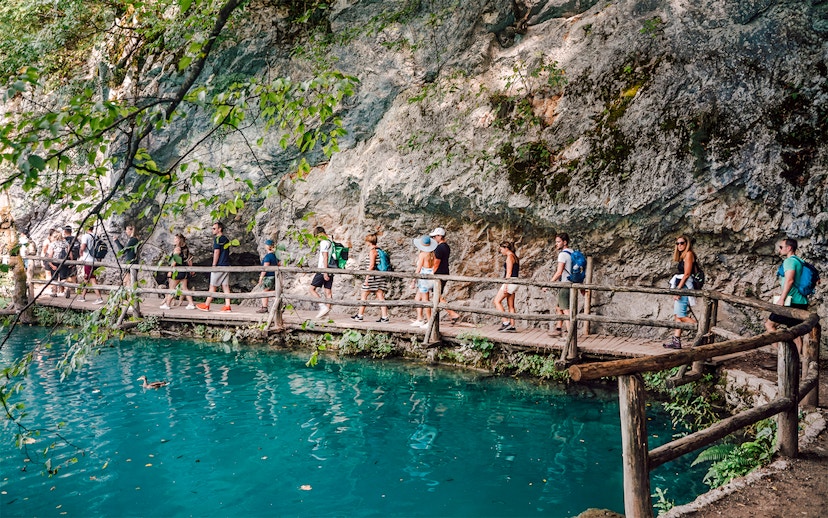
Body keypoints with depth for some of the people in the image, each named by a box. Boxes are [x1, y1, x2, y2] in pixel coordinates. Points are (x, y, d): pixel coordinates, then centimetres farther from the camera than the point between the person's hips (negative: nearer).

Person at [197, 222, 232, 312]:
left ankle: (206, 305, 9)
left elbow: (217, 252, -14)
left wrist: (214, 265, -12)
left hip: (219, 266, -7)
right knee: (226, 286, 4)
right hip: (226, 265, 7)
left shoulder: (218, 238, -10)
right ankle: (227, 306, -1)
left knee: (213, 286, 1)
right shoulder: (226, 239, 15)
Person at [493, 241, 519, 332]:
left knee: (497, 301, -5)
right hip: (514, 283, 10)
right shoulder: (515, 257, 18)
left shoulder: (510, 257, -11)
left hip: (510, 281, -10)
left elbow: (509, 273, -17)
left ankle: (506, 322, -10)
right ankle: (512, 326, 9)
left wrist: (505, 286, -19)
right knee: (511, 305, 9)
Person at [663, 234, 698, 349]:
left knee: (681, 315, -14)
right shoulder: (682, 256, 20)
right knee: (678, 315, 6)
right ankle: (676, 341, 6)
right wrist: (676, 289, 15)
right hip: (680, 287, 10)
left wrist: (678, 288, -18)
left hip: (684, 286, -10)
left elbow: (686, 274, -15)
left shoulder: (689, 254, -7)